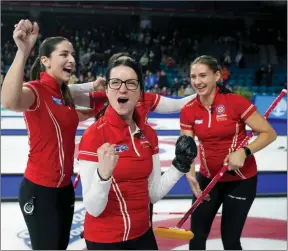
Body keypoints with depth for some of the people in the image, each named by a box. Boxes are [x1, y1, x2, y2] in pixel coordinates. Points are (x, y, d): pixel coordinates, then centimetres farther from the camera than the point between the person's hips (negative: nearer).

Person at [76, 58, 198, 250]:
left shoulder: (149, 134, -1)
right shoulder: (94, 135, -17)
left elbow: (153, 194, 3)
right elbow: (93, 208, -20)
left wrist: (180, 165, -5)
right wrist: (103, 175, -36)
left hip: (142, 233, 6)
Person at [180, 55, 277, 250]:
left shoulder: (235, 102, -19)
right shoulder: (188, 111, -7)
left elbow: (269, 133, -15)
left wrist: (244, 152, -29)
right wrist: (190, 174, -25)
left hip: (241, 180, -4)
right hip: (208, 178, 4)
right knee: (196, 234, 11)